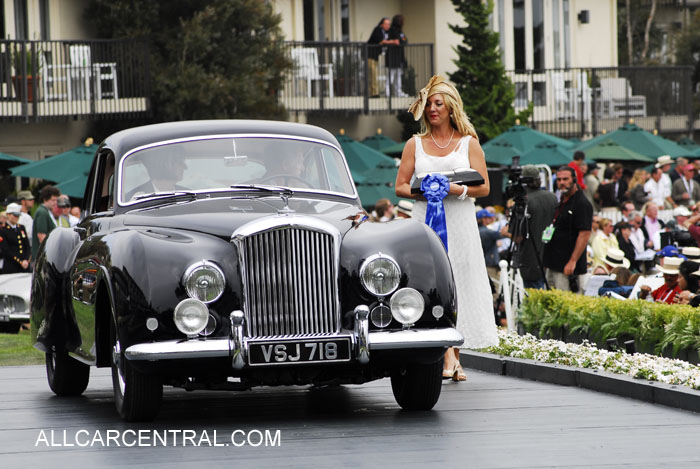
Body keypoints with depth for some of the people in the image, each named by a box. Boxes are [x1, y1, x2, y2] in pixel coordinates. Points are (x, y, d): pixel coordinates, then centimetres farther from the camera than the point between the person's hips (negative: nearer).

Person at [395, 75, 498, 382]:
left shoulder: (469, 144, 8)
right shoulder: (415, 145, 12)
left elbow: (483, 187, 3)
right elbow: (400, 186, 10)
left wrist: (456, 189, -15)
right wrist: (422, 192, -10)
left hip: (460, 223, 0)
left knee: (460, 284, -2)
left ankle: (454, 358, 6)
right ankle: (448, 357, -17)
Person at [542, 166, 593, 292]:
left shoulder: (582, 204, -12)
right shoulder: (561, 202, 17)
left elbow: (585, 234, -18)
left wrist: (573, 261, -23)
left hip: (567, 267, -9)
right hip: (553, 265, 9)